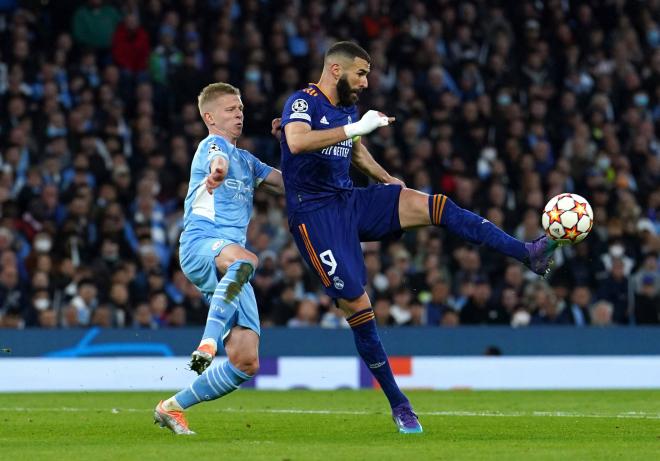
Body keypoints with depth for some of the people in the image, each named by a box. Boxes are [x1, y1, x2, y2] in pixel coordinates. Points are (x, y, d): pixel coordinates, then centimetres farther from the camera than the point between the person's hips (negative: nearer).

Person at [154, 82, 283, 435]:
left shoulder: (245, 160, 29)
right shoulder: (213, 145, 4)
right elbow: (218, 161, -22)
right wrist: (217, 172, -48)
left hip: (228, 265, 7)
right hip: (200, 243, -7)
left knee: (246, 362, -6)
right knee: (244, 260, -44)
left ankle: (173, 408, 7)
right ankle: (208, 343, -51)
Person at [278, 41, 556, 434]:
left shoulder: (348, 108, 15)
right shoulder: (303, 102, -10)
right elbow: (297, 141, -32)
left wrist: (386, 179, 19)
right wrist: (354, 128, -32)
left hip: (351, 201, 7)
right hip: (315, 214, -7)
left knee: (435, 206, -17)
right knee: (356, 304, -12)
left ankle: (527, 253, -25)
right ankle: (397, 402, -2)